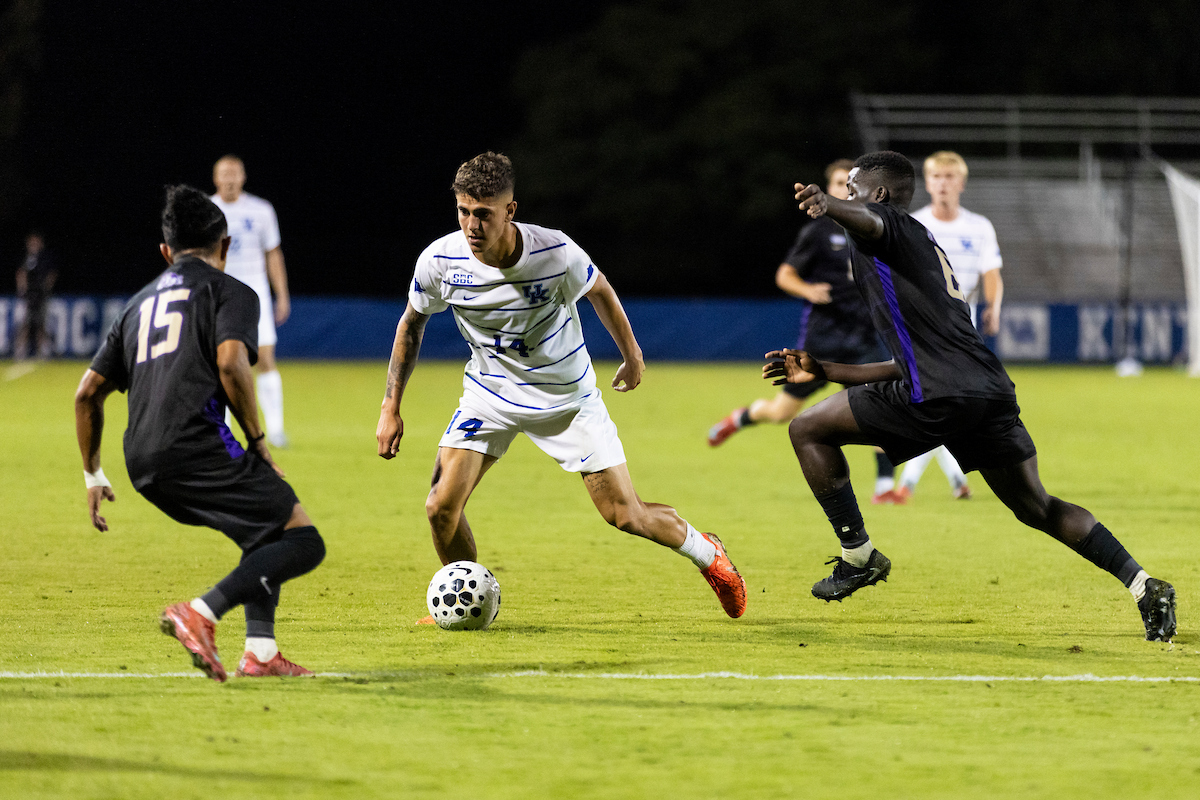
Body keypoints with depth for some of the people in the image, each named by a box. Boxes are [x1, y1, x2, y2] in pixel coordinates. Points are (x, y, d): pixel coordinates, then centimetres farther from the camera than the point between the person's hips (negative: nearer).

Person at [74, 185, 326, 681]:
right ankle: (200, 614, -23)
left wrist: (93, 475, 33)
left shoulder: (140, 304, 28)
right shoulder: (229, 291, 8)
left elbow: (87, 393, 26)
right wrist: (257, 440, -2)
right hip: (197, 449, -8)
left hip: (144, 468, 8)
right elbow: (231, 363, -12)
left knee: (269, 533, 23)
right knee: (302, 541, -6)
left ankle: (261, 652, 8)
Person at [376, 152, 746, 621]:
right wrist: (391, 407, -1)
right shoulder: (439, 261, -21)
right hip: (489, 394, 2)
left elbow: (599, 291, -3)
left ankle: (704, 552, 30)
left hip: (567, 397, -2)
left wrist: (632, 357, 11)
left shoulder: (555, 253, -26)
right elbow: (412, 323, 0)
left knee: (625, 516, -1)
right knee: (442, 507, -14)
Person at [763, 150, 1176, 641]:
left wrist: (827, 207, -44)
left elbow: (868, 221, -21)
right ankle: (1143, 586, 3)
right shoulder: (929, 252, 34)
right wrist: (824, 372, 35)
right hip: (992, 392, 9)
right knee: (1036, 507, 15)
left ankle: (858, 557, 6)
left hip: (939, 396, -9)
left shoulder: (892, 226, 8)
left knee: (808, 430, 6)